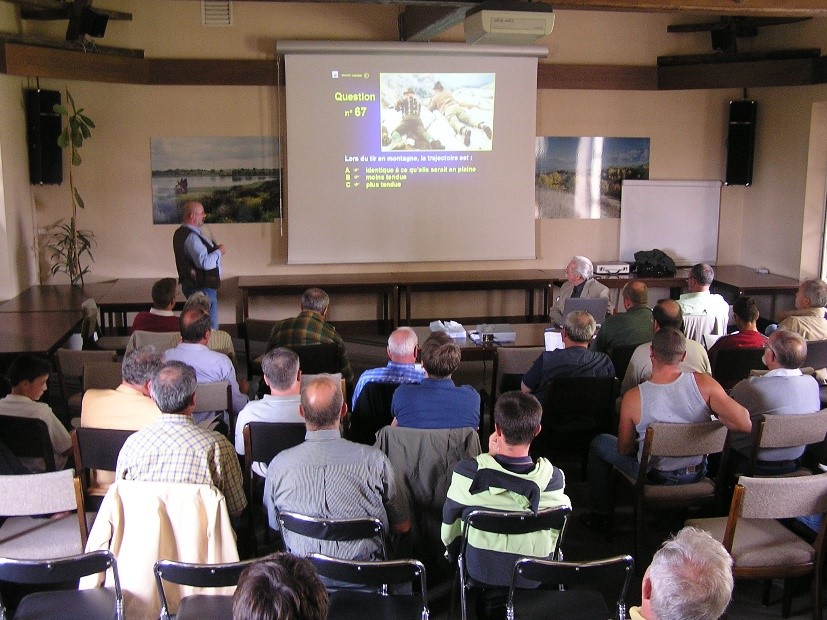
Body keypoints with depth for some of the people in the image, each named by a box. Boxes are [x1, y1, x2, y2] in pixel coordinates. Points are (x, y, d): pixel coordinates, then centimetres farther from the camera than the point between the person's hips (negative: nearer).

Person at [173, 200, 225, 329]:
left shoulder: (181, 233, 11)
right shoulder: (191, 237, -22)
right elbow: (205, 263, -32)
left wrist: (215, 249, 12)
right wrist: (219, 251, -16)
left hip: (191, 284, 11)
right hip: (202, 288, -11)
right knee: (211, 328, -7)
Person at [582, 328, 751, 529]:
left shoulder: (633, 398, -24)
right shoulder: (703, 383, -22)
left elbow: (624, 449, -12)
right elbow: (745, 424, -24)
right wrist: (712, 412, -6)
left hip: (656, 476, -3)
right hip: (698, 473, 3)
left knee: (599, 443, 20)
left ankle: (599, 515, 29)